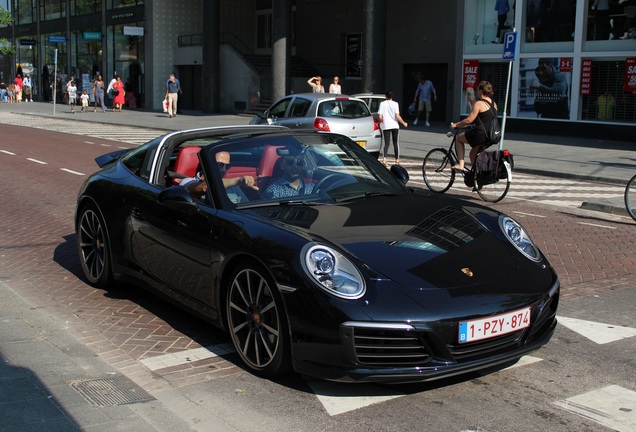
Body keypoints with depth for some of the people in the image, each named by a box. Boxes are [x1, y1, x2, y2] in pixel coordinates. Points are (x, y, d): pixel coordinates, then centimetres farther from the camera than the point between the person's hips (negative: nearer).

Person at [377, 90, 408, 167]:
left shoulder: (382, 104, 0)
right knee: (396, 143, 11)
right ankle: (397, 160, 15)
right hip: (395, 126, 0)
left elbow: (380, 116, -5)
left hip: (386, 126, 0)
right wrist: (404, 123, 4)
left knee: (386, 143, 1)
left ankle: (384, 159, -20)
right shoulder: (395, 104, -3)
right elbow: (397, 116, -10)